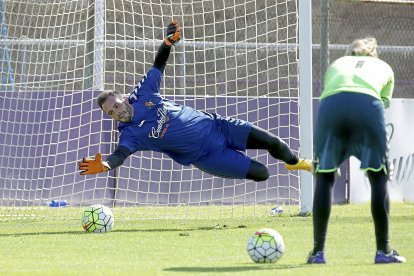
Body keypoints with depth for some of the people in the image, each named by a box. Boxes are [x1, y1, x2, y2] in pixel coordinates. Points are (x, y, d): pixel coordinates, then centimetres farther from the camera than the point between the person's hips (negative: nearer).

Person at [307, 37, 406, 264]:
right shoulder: (384, 68, 35)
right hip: (368, 104, -1)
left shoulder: (336, 64, 38)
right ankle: (383, 250, 10)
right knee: (378, 177, 11)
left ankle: (318, 251, 11)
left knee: (324, 177, 12)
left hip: (330, 104, 1)